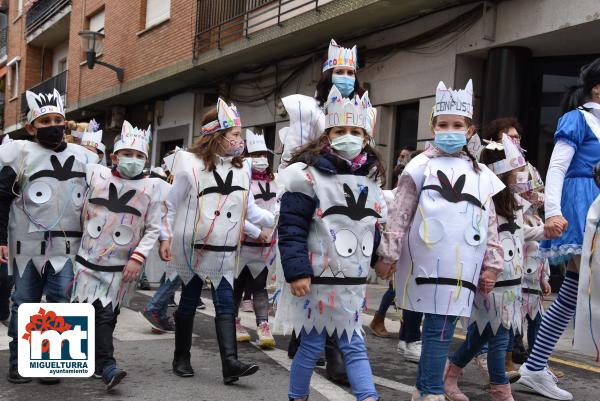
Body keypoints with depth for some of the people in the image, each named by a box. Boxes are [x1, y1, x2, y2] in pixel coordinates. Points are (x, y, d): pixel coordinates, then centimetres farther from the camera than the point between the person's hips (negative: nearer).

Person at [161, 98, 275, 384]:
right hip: (192, 248, -3)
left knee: (226, 304, -4)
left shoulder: (241, 168, 3)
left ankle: (230, 363, -9)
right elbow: (172, 206, -3)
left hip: (224, 252, 3)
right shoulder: (190, 164, -9)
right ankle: (181, 358, 25)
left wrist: (277, 220, -4)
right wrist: (166, 238, -6)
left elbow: (250, 210, 8)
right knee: (189, 302, 9)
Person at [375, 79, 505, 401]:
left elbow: (490, 223, 16)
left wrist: (491, 264, 13)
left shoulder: (480, 175, 13)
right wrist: (388, 254, -4)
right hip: (427, 261, -3)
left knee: (442, 325, 5)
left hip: (462, 266, 3)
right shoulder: (421, 167, 2)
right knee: (438, 326, -4)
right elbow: (399, 215, -1)